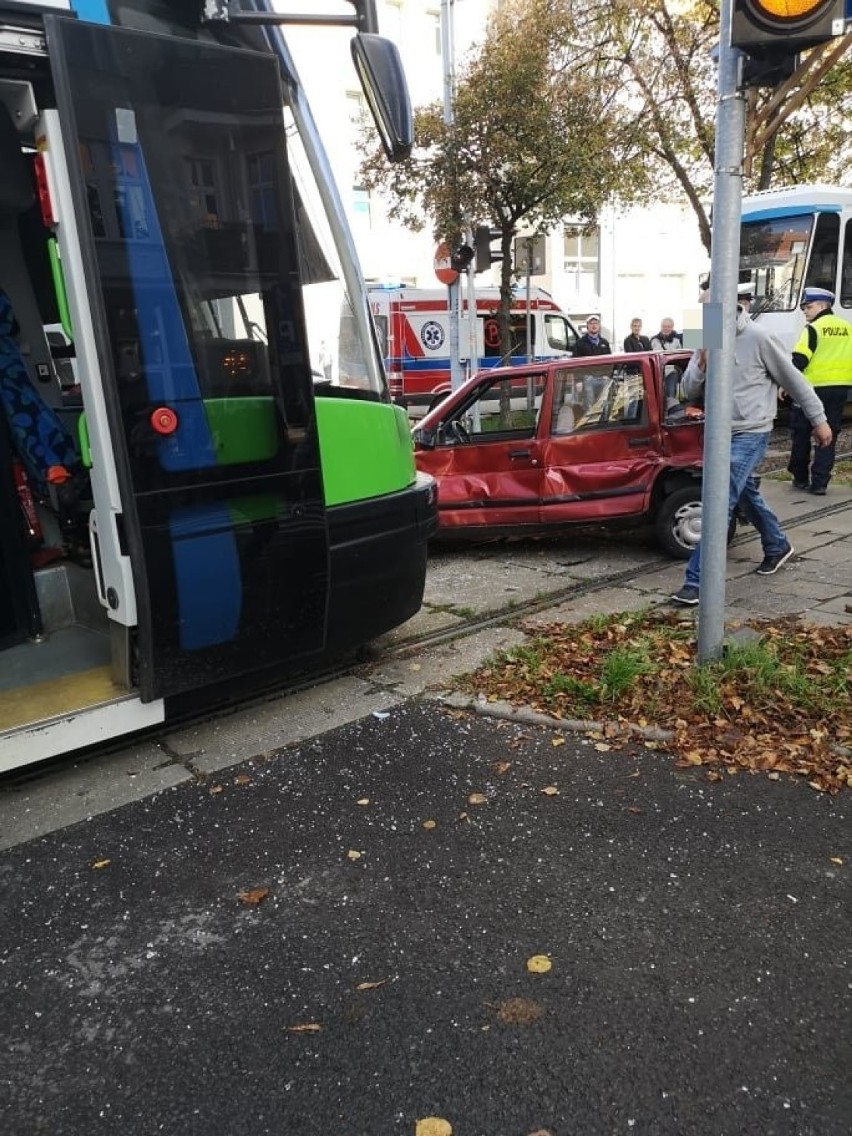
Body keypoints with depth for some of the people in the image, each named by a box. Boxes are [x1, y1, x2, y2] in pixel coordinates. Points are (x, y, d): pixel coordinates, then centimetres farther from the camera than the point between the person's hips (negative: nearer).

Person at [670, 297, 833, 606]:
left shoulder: (758, 338, -13)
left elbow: (793, 380, -5)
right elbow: (689, 390, 3)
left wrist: (818, 419, 1)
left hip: (750, 435, -7)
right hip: (721, 433, 7)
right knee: (747, 496, 21)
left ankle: (697, 581, -15)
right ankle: (777, 547, 44)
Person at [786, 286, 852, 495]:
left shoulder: (813, 329, -9)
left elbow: (799, 361, -16)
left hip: (813, 388, -5)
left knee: (800, 434, 9)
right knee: (828, 436, 7)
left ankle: (800, 478, 16)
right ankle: (820, 483, 2)